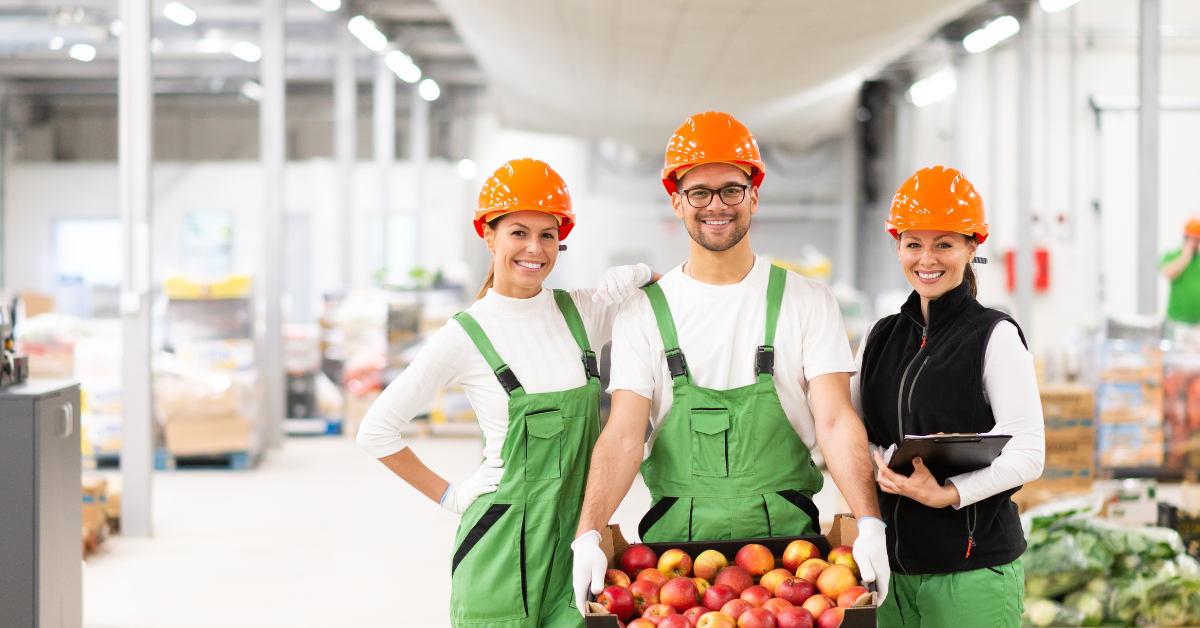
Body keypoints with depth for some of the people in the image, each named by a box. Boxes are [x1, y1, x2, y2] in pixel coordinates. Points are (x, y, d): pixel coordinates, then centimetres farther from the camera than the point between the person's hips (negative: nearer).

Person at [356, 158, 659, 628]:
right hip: (504, 537, -3)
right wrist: (447, 497, 1)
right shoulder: (465, 337, -5)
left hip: (577, 533, 3)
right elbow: (377, 431, 0)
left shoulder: (581, 312, 5)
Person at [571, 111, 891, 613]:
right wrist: (588, 536, -20)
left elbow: (836, 421, -4)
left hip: (785, 534, 0)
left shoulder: (807, 302, 5)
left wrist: (868, 525, -20)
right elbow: (624, 436, -4)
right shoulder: (644, 313, 5)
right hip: (677, 540, 0)